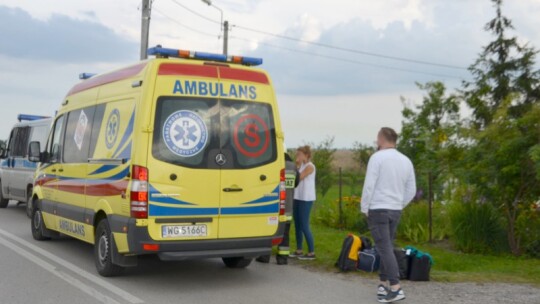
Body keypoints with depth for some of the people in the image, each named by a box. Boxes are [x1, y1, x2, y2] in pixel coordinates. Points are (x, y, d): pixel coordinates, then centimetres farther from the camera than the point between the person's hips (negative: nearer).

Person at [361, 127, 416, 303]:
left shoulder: (377, 157, -11)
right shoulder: (406, 161, 8)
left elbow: (369, 185, -14)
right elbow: (411, 191, 11)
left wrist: (364, 208, -4)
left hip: (377, 209, -6)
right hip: (395, 210, 6)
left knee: (385, 248, -8)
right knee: (387, 247, 16)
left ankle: (395, 288, -15)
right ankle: (384, 284, 19)